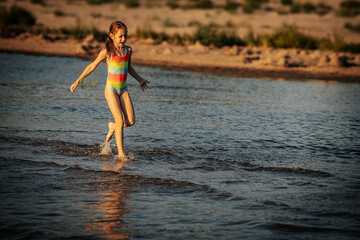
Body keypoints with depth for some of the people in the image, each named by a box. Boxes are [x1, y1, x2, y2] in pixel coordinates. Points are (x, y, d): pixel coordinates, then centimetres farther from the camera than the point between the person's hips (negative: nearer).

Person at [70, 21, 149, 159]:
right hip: (111, 89, -5)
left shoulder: (128, 50, 5)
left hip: (123, 89, 5)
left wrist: (139, 79, 33)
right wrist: (77, 81, 2)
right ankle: (121, 154, -8)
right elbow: (92, 66, 0)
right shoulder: (107, 52, -9)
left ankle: (113, 127, 28)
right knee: (120, 121, -14)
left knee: (131, 121, -4)